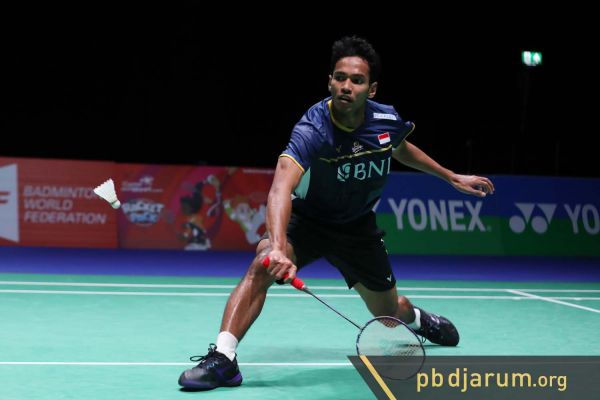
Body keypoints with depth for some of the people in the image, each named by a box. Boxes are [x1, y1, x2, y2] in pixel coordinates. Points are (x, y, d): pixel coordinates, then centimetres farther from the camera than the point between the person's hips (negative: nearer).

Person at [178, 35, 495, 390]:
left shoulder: (388, 121, -18)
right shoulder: (312, 129, -33)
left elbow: (401, 149, 11)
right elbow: (281, 188, -50)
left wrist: (452, 177, 15)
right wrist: (278, 246, -66)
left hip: (358, 227, 4)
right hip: (306, 219, -3)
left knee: (390, 314, 15)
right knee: (263, 264, -34)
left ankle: (418, 318, 54)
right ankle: (223, 358, -32)